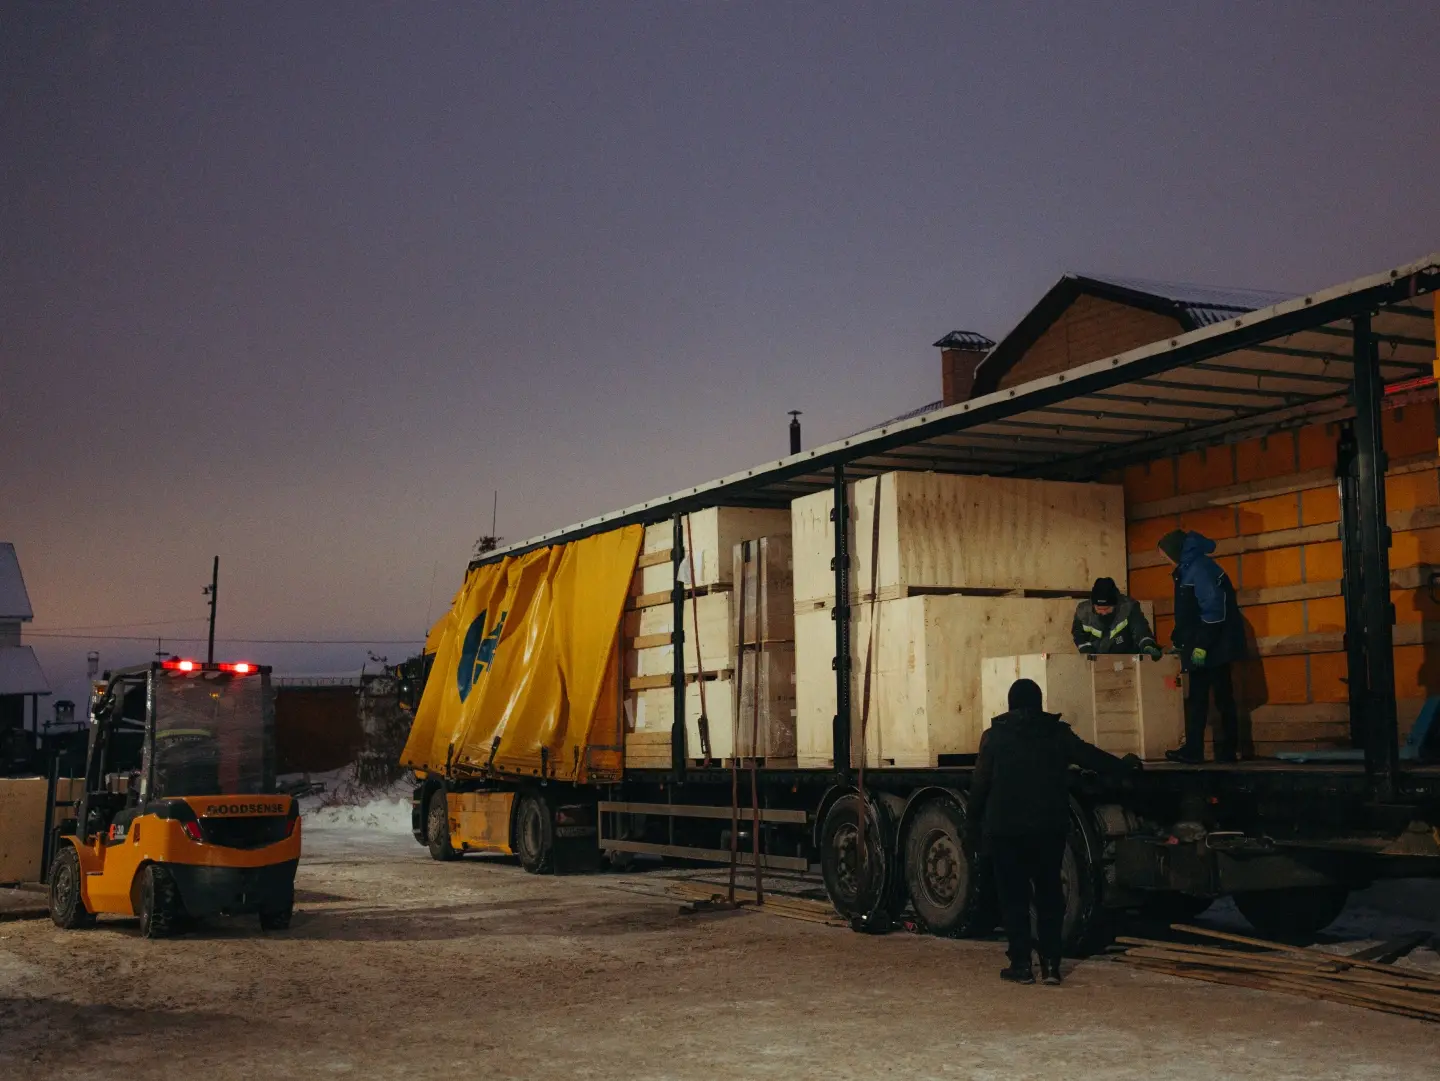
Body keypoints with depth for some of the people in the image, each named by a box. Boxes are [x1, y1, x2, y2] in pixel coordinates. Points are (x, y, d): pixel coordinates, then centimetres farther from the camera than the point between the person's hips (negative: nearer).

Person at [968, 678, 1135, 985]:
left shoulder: (994, 736, -1)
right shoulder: (1058, 733, 3)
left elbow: (980, 786, -3)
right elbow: (1091, 758, 12)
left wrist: (975, 827, 4)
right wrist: (1124, 764, 30)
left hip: (1004, 830, -2)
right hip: (1049, 829, 2)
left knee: (1014, 896, 5)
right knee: (1049, 894, 11)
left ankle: (1021, 965, 4)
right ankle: (1051, 964, 8)